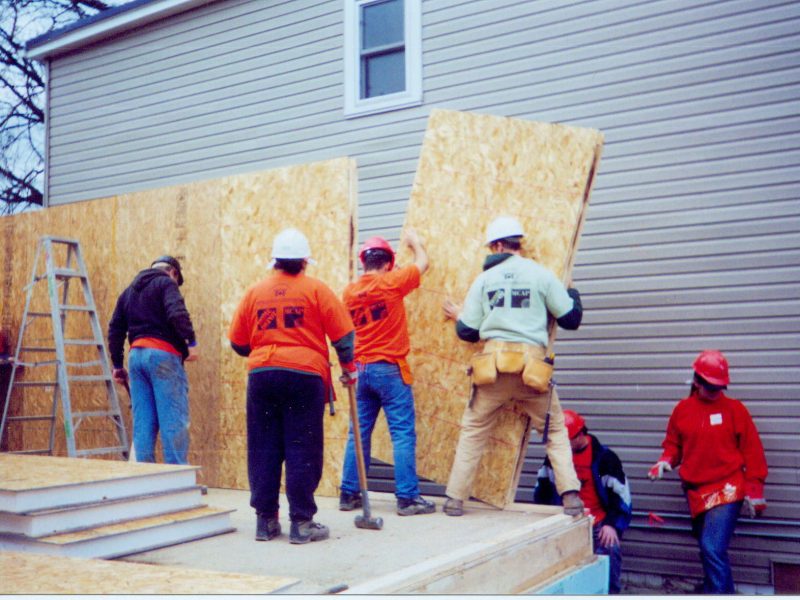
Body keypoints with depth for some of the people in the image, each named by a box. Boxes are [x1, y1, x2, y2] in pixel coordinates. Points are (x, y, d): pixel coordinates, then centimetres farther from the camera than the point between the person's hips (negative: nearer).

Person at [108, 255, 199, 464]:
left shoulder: (128, 291, 24)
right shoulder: (166, 283, 3)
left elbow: (115, 330, 22)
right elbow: (177, 313, -16)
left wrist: (118, 364, 25)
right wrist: (191, 341, -19)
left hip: (136, 355, 7)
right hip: (163, 355, -7)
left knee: (142, 421, 8)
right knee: (174, 420, -6)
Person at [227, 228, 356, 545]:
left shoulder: (255, 291, 8)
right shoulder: (315, 289, 0)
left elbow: (238, 343, 11)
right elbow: (343, 334, -1)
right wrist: (349, 367, 15)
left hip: (261, 376, 3)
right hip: (304, 376, -3)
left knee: (264, 450, 9)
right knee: (302, 451, 2)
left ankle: (266, 521, 15)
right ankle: (302, 523, 5)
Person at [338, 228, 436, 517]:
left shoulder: (350, 292, 6)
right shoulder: (391, 283, -8)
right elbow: (423, 263, 7)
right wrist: (414, 241, 26)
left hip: (360, 369, 6)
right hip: (389, 368, -6)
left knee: (359, 434, 12)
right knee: (403, 434, -2)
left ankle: (349, 494, 18)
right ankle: (407, 498, -2)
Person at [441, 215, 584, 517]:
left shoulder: (484, 279, 9)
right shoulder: (541, 275, 5)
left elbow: (468, 332, 9)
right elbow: (571, 319, 8)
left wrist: (457, 316, 31)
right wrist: (572, 293, 29)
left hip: (493, 364, 1)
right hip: (532, 366, -1)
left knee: (472, 431, 13)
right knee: (556, 430, 13)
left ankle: (455, 499, 14)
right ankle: (571, 497, 0)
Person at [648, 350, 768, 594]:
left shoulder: (734, 409, -2)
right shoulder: (682, 409, 7)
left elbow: (753, 452, -1)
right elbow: (673, 444, 16)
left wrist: (754, 490, -4)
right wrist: (666, 460, -5)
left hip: (727, 490, -4)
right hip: (696, 492, 5)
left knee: (712, 549, -17)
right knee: (711, 552, 14)